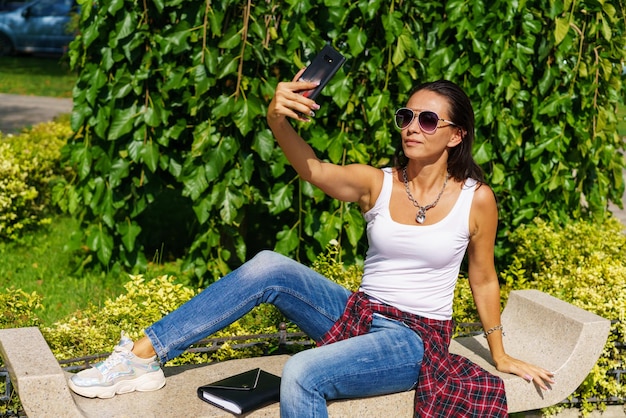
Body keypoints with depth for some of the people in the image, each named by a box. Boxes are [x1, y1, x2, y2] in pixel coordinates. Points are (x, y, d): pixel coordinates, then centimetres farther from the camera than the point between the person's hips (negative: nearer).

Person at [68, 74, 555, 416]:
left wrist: (502, 357, 12)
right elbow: (313, 168, -20)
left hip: (416, 340, -4)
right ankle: (144, 355, -17)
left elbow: (483, 279, 5)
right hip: (356, 315, 4)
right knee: (269, 268, -21)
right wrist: (278, 118, -40)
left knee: (303, 373, -31)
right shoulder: (376, 183, -2)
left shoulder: (476, 199, -6)